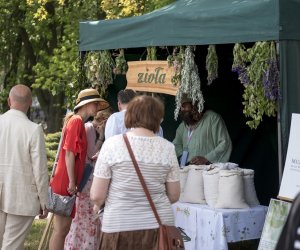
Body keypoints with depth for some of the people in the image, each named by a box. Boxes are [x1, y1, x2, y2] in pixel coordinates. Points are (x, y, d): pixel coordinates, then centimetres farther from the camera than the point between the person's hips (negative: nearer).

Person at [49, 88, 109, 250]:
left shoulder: (78, 122, 16)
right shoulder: (76, 121, -11)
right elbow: (69, 153, -17)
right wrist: (72, 182, -18)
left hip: (67, 183, 10)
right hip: (65, 184, -10)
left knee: (63, 228, 13)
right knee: (61, 229, -6)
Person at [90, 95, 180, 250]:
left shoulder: (112, 144, -8)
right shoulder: (167, 148, -2)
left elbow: (97, 195, -8)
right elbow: (173, 196, 4)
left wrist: (98, 204, 13)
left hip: (120, 227, -2)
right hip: (159, 226, 2)